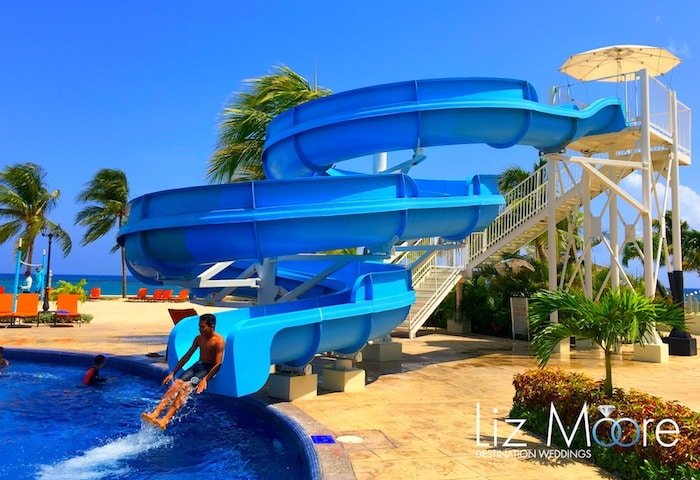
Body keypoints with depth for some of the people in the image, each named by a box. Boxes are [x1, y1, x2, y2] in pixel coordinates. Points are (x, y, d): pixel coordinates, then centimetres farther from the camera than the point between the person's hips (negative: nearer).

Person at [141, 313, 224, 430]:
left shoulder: (219, 341, -12)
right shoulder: (199, 338, 10)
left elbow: (218, 364, -19)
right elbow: (187, 356, 15)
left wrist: (205, 379, -30)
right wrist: (173, 373, 11)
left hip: (209, 369, -7)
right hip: (198, 365, 7)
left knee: (186, 386, -28)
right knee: (177, 383, -18)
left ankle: (165, 420, -38)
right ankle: (155, 413, -29)